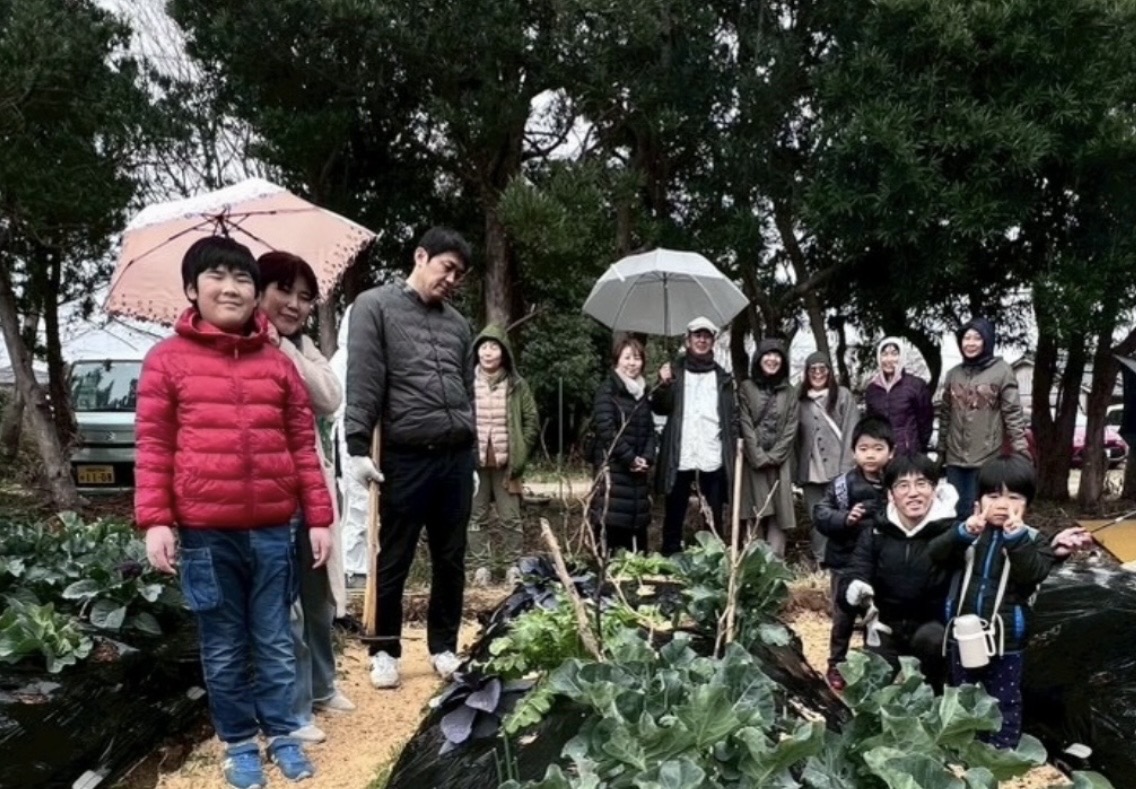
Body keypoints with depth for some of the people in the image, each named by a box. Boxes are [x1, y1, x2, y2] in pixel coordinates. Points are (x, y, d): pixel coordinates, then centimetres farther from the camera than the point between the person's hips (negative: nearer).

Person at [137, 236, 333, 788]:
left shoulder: (278, 363, 7)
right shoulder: (167, 360, 1)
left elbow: (303, 445, 7)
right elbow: (153, 446, 0)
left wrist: (318, 518, 5)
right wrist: (154, 521, -8)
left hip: (273, 530, 2)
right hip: (205, 533, -1)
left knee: (275, 643, 12)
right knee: (224, 649, 11)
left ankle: (281, 734, 28)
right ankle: (240, 743, 28)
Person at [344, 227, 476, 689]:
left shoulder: (458, 323, 16)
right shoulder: (375, 306, 0)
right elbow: (362, 383, -8)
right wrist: (358, 447, -15)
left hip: (456, 456, 5)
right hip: (406, 457, -5)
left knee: (451, 560, 12)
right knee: (394, 561, 7)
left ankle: (444, 646, 27)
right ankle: (385, 651, 23)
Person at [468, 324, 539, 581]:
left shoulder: (517, 385, 0)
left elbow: (532, 421, 5)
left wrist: (520, 453, -2)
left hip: (506, 463, 0)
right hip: (474, 462, 0)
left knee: (511, 518, 5)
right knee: (476, 517, 7)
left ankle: (513, 565, 17)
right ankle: (482, 566, 18)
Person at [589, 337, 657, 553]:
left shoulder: (642, 391, 16)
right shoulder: (607, 389, -5)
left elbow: (649, 429, 14)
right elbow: (606, 429, -14)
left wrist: (647, 458, -3)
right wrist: (629, 458, -14)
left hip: (638, 468, 7)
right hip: (612, 465, -7)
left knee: (637, 523, 8)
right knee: (610, 522, -10)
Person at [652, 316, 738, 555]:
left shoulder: (722, 376, 12)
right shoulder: (674, 370, 8)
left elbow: (731, 417, 11)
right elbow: (660, 409, 2)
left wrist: (735, 445, -1)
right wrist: (663, 385, -16)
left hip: (713, 457, 1)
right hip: (680, 457, -1)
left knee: (714, 517, 6)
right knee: (674, 514, 5)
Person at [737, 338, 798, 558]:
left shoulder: (789, 392, 11)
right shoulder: (747, 388, 5)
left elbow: (791, 428, 3)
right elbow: (745, 426, -2)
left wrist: (772, 456, -9)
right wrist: (759, 457, -11)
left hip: (780, 463, 1)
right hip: (754, 462, -1)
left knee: (777, 516, -5)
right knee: (756, 517, -2)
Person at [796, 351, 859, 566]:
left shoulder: (842, 395, 2)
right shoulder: (800, 399, 11)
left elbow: (851, 433, -3)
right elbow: (796, 436, 12)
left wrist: (846, 468, -10)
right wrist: (797, 470, 6)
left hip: (837, 470, -3)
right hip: (810, 471, 3)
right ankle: (821, 561, 13)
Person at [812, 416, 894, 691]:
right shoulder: (842, 485, -11)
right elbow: (820, 514, -11)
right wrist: (844, 519, -26)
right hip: (846, 561, -2)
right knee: (844, 616, 12)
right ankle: (836, 665, 29)